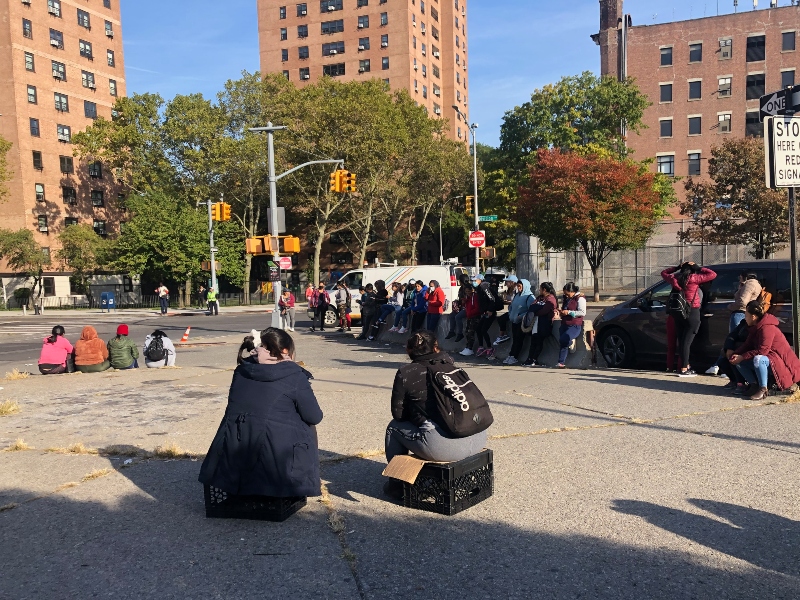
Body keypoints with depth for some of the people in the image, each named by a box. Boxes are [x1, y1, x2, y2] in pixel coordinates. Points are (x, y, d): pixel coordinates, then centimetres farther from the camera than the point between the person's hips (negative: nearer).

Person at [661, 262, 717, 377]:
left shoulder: (674, 278, 4)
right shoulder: (693, 278, -9)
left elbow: (664, 273, 26)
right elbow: (713, 274, -5)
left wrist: (677, 267, 20)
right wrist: (698, 268, 2)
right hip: (692, 312, -5)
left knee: (682, 340, 11)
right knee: (687, 341, -6)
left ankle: (686, 366, 22)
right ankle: (684, 369, -6)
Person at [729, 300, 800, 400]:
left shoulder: (767, 328, -23)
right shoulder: (754, 328, 7)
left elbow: (762, 351, -27)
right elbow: (747, 345, 6)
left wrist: (742, 357, -23)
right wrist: (735, 354, -11)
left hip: (780, 361, -10)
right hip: (767, 358, 10)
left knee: (758, 359, -39)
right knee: (738, 362, -2)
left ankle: (763, 389, -24)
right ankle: (754, 385, 2)